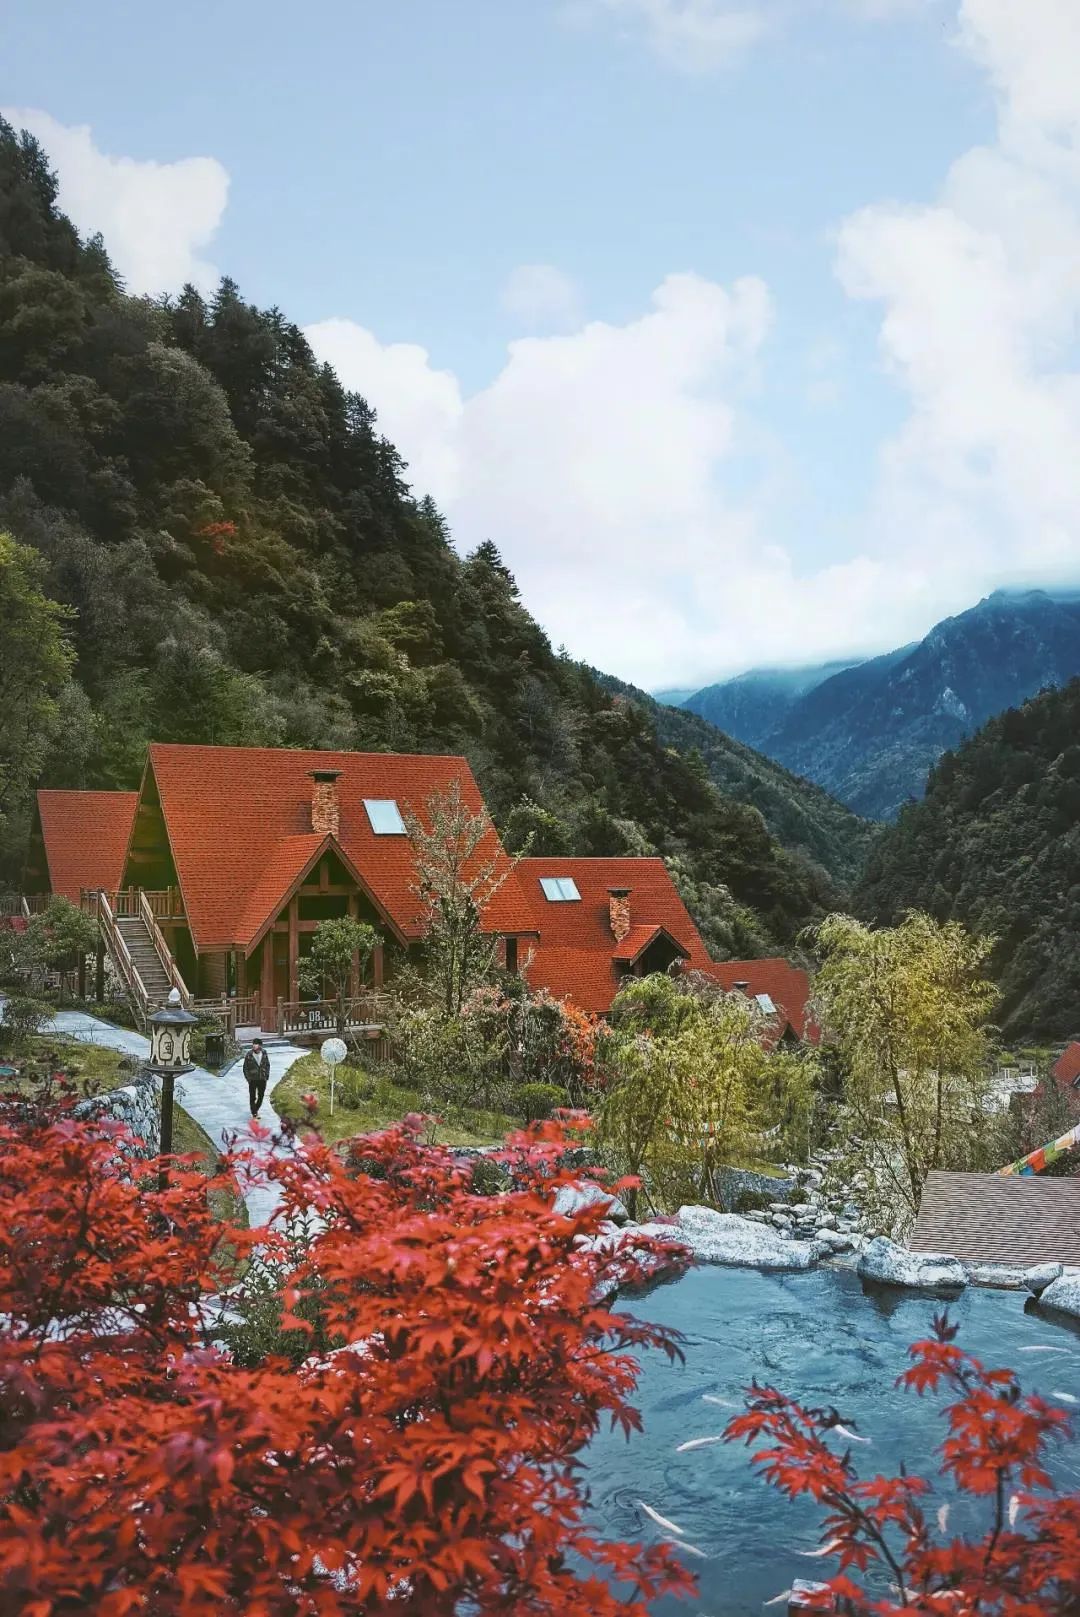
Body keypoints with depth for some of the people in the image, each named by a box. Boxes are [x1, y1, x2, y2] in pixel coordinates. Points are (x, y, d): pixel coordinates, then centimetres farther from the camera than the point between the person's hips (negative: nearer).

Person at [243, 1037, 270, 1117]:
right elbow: (245, 1068, -5)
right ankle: (254, 1113, 15)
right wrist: (248, 1078, -9)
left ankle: (256, 1110, 34)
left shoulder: (264, 1053, -3)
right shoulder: (249, 1055, -13)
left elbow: (267, 1065, 8)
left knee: (261, 1096, 13)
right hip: (252, 1080, -3)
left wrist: (267, 1076, 3)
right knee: (252, 1097, 5)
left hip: (262, 1079, 3)